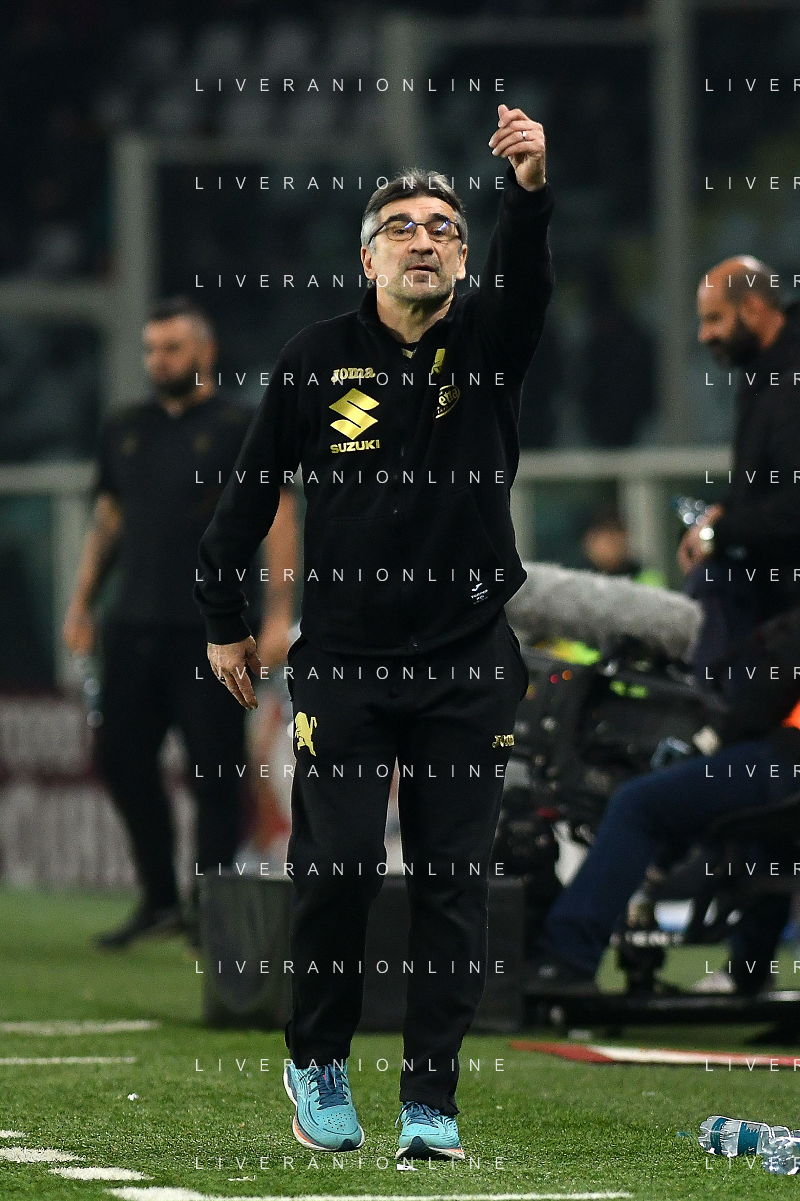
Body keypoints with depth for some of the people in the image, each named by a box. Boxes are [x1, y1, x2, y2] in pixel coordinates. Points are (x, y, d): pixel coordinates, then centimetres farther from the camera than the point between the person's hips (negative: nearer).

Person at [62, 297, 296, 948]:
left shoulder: (240, 427, -1)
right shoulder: (125, 430, 15)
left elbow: (279, 520, -5)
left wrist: (280, 614, -13)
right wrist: (81, 604, 11)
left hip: (209, 631, -6)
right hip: (133, 623, 6)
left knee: (214, 770, -4)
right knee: (122, 757, 4)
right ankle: (160, 900, 16)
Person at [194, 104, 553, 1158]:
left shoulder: (486, 341, -1)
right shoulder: (318, 360, -1)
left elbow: (527, 275, -23)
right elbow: (251, 489, 9)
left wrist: (530, 190, -43)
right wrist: (224, 619, 11)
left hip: (468, 669, 0)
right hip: (343, 664, 0)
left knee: (455, 883, -1)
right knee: (333, 871, 0)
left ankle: (430, 1098, 6)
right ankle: (318, 1063, 22)